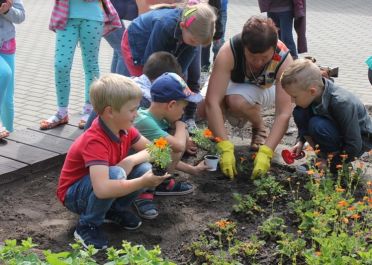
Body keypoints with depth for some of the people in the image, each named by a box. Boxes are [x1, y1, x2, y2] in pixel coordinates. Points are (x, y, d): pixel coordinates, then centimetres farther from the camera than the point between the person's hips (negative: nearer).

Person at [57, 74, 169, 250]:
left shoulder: (124, 129, -10)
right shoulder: (95, 142, -34)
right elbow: (102, 189, -46)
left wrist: (131, 160, -23)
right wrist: (142, 182, -44)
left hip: (101, 189, 7)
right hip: (74, 194, -7)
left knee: (145, 168, -15)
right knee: (116, 174, -36)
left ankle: (116, 210, 8)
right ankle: (87, 226, -14)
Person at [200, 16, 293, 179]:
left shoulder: (284, 59, -35)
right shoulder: (228, 52, -38)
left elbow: (284, 114, -38)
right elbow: (212, 102, -42)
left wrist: (265, 153, -49)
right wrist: (226, 149, -50)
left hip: (265, 89, -1)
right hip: (232, 84, 2)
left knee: (237, 102, -35)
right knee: (203, 110, -25)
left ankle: (259, 128, -2)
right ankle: (237, 117, 7)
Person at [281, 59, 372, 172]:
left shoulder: (342, 104, -35)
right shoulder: (317, 93, -15)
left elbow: (354, 146, -29)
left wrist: (331, 163, -20)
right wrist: (301, 141, -6)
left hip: (362, 139, -7)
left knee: (318, 125, -34)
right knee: (299, 113, -14)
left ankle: (339, 164, -11)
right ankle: (323, 156, -2)